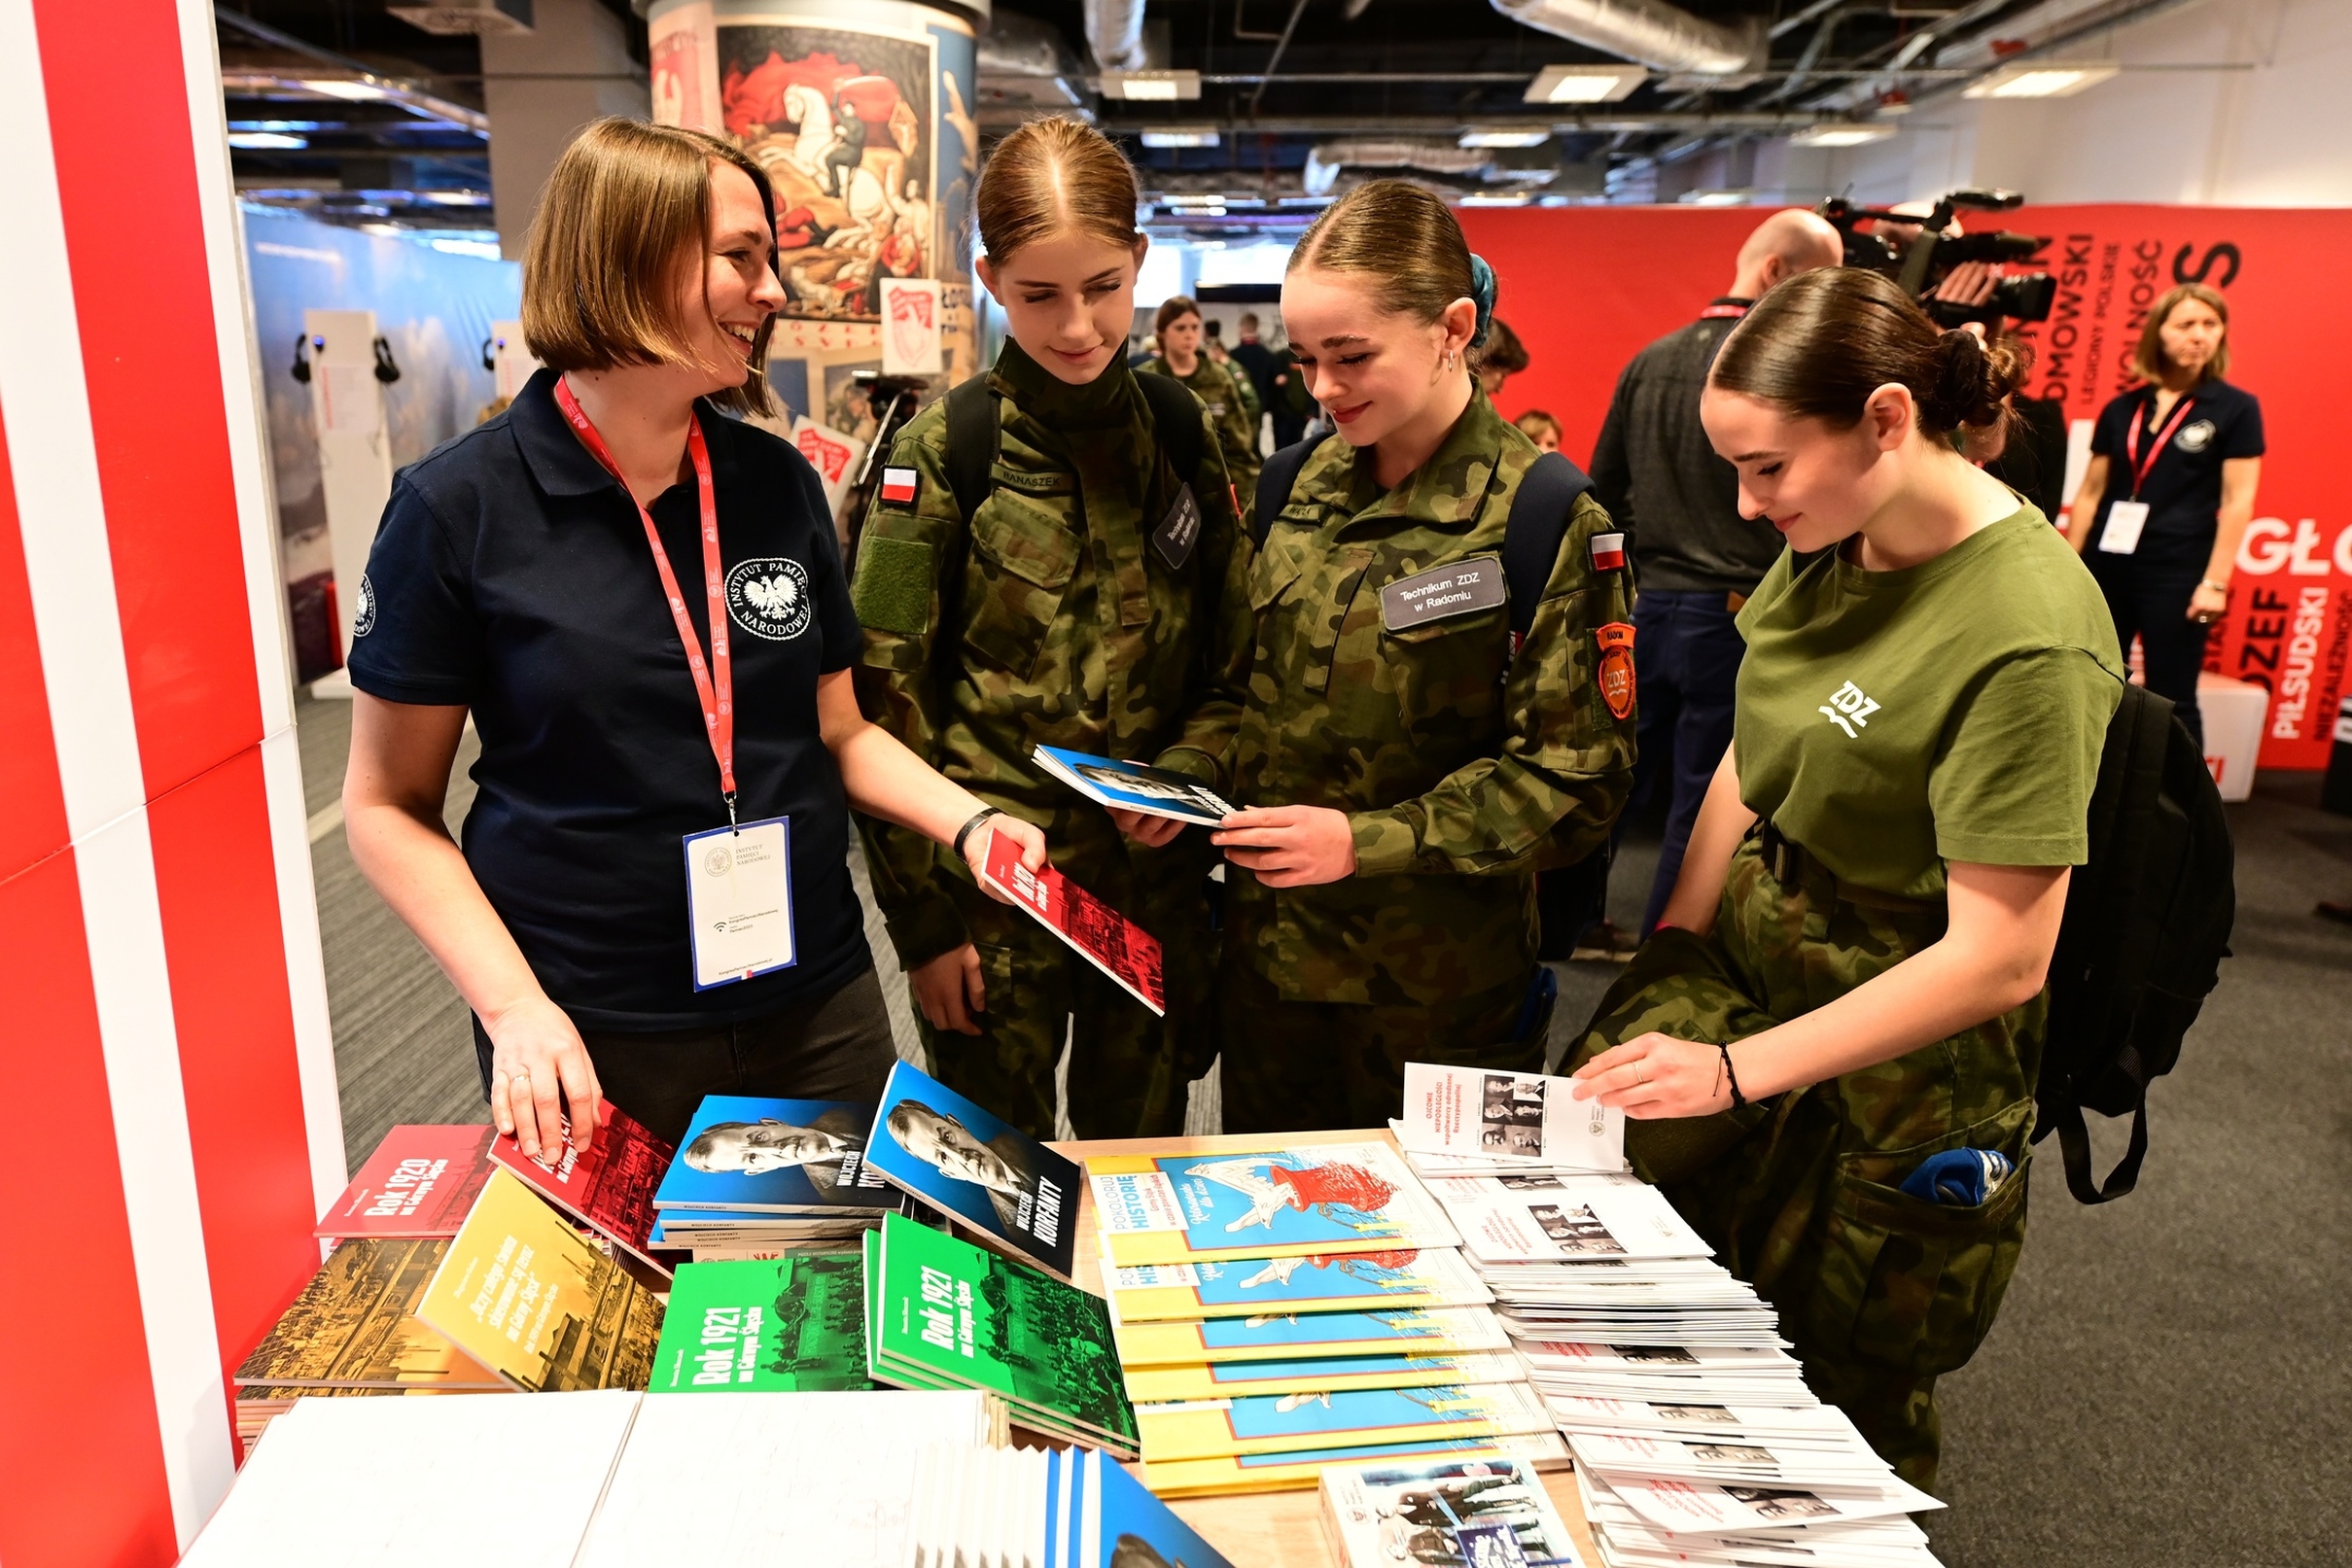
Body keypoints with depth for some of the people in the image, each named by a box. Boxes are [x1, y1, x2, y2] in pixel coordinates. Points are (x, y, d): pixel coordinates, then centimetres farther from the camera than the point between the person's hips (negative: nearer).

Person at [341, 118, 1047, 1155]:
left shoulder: (779, 482, 3)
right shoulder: (459, 509, -9)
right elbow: (389, 806, -4)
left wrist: (967, 822, -8)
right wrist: (513, 1007, -16)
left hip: (816, 1012, 4)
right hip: (591, 1047, -3)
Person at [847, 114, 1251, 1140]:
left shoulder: (1187, 437, 2)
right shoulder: (941, 452, -7)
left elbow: (1234, 665, 8)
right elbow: (885, 699, -7)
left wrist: (1189, 776, -10)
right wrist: (921, 916, -8)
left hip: (1157, 889, 3)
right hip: (988, 894, -2)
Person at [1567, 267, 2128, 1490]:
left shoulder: (2030, 637, -27)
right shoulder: (1829, 542, -5)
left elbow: (1999, 961, -25)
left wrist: (1738, 1070, -24)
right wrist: (1679, 938, 1)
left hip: (1902, 1048, -6)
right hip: (1744, 945, 6)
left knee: (1837, 1390, 12)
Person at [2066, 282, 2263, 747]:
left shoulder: (2236, 408, -1)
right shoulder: (2122, 408, 8)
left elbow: (2237, 502, -5)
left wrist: (2215, 582, -12)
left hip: (2178, 571, -4)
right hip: (2106, 564, 4)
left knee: (2172, 700, 1)